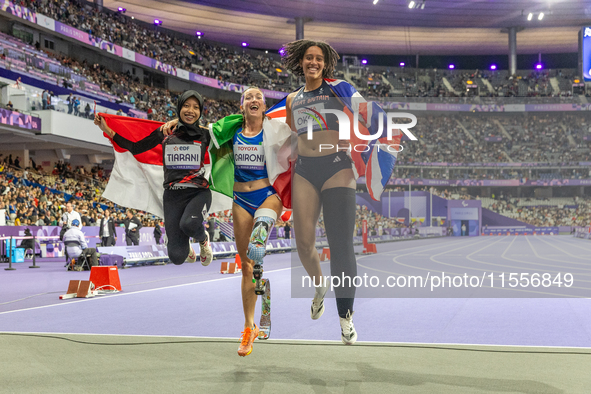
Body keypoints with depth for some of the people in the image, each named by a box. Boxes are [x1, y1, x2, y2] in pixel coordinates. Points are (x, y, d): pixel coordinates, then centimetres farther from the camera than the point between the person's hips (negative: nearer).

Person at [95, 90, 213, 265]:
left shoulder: (205, 135, 6)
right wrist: (107, 130, 9)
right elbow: (135, 148, 12)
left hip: (199, 193, -1)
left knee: (189, 224, -37)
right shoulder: (165, 132, 7)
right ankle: (186, 248, 33)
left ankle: (203, 239, 1)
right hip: (173, 195, 1)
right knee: (176, 257, -8)